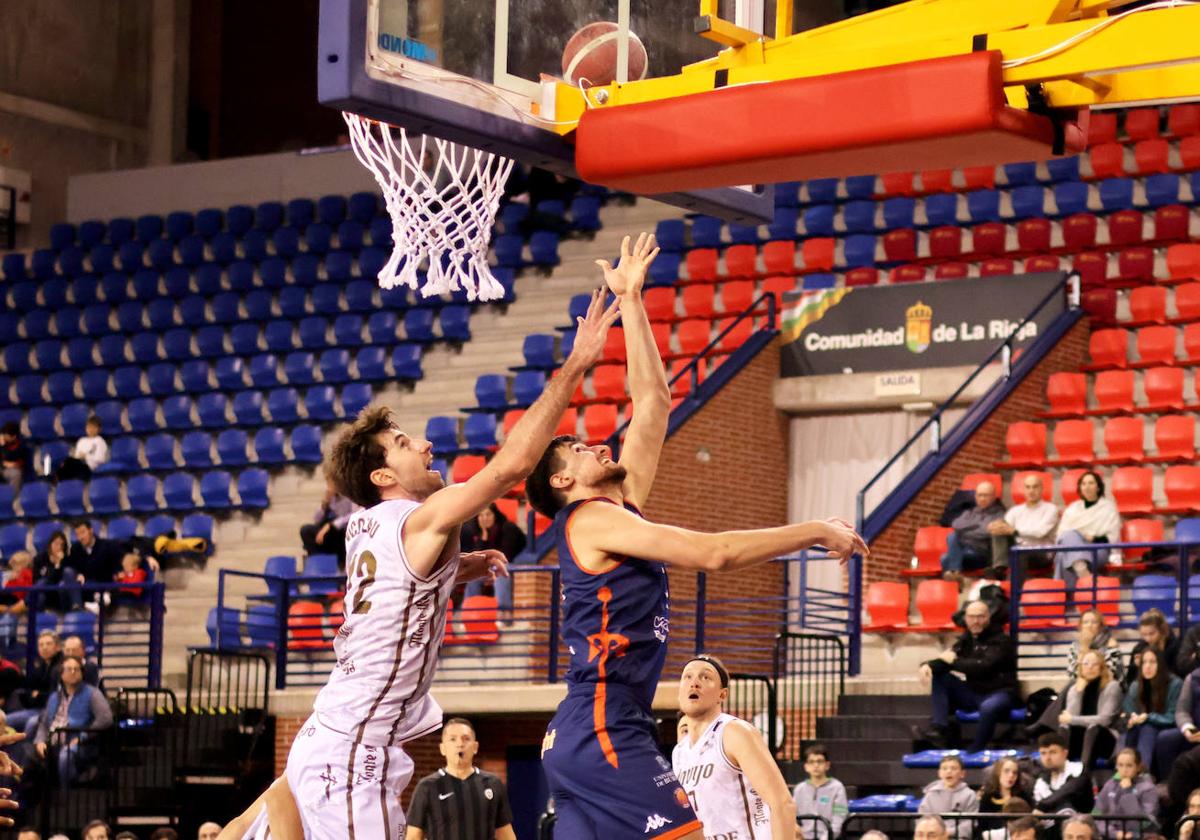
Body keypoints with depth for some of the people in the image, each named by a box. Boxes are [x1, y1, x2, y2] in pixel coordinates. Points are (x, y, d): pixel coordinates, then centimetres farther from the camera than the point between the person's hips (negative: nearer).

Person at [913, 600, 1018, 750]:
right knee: (939, 676, -5)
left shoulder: (1001, 640, -11)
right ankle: (940, 730, -18)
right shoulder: (967, 639, 10)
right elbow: (947, 660, 0)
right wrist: (928, 665, -22)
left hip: (999, 694, -7)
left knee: (988, 707, -41)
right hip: (973, 693, 7)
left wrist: (954, 661, -18)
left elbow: (984, 667, -25)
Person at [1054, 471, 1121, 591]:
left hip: (1097, 551, -3)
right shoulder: (1072, 508, 25)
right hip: (1069, 548, 3)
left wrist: (1093, 538, -12)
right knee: (1070, 536, -35)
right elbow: (1061, 533, 16)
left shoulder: (1108, 507, 15)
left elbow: (1112, 537, 5)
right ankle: (1084, 574, -58)